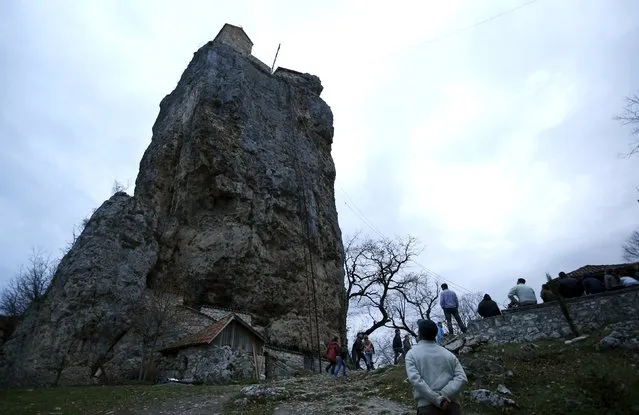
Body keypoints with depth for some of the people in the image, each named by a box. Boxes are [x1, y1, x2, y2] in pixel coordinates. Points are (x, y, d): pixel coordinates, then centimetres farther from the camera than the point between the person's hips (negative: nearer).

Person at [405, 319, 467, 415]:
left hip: (427, 407, -3)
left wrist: (437, 400, -13)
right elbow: (461, 377, 2)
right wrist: (444, 395, -8)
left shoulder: (412, 354, 5)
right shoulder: (448, 354, 16)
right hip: (452, 406, 3)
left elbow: (415, 379, -11)